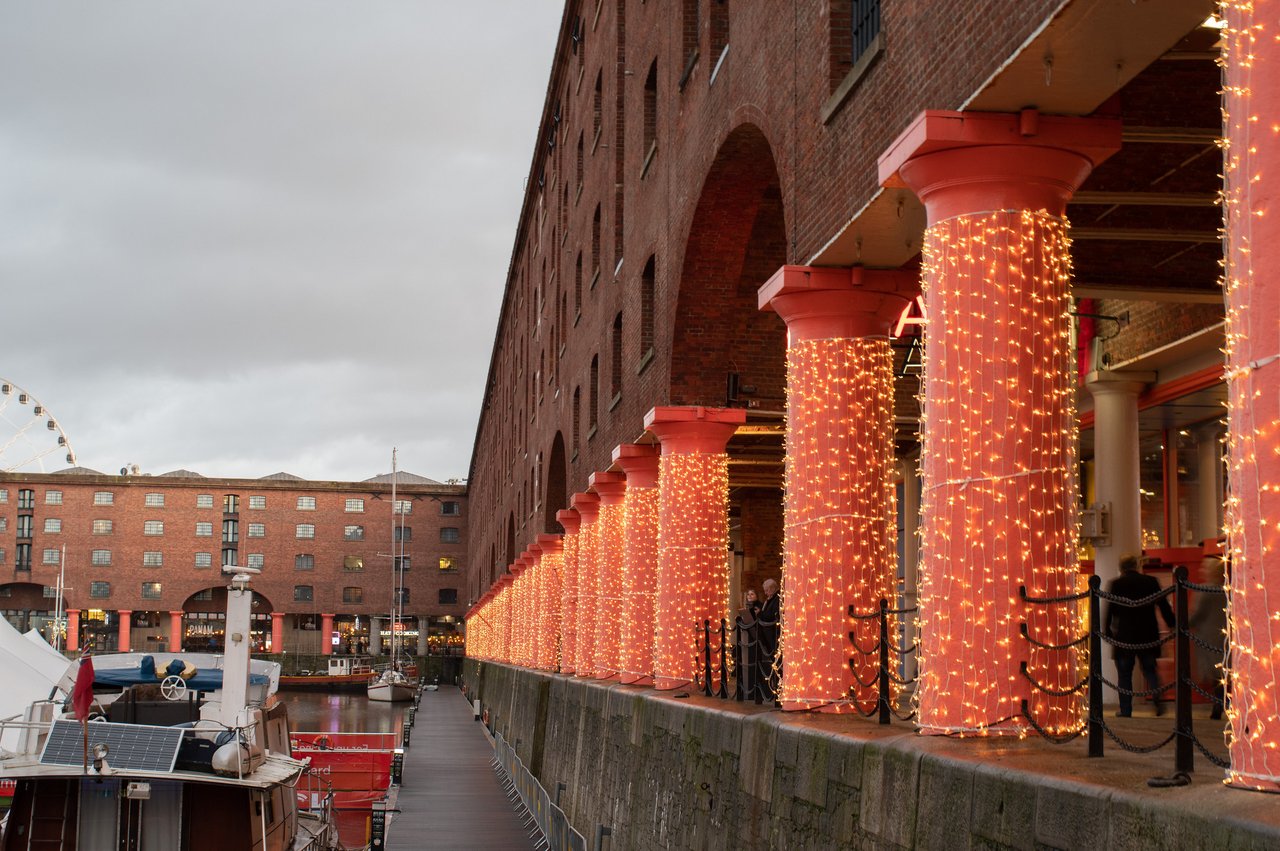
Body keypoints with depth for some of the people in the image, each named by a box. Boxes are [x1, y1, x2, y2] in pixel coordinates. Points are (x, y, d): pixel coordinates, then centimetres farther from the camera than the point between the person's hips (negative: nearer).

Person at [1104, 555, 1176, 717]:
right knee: (1150, 670, 12)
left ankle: (1125, 709, 2)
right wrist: (1172, 624, 15)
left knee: (1124, 674, 4)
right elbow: (1164, 605, 6)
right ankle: (1158, 698, -9)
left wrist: (1107, 632, 6)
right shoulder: (1151, 581, 4)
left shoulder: (1116, 584, -3)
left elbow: (1110, 610, -2)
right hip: (1148, 635, 2)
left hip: (1124, 636, -2)